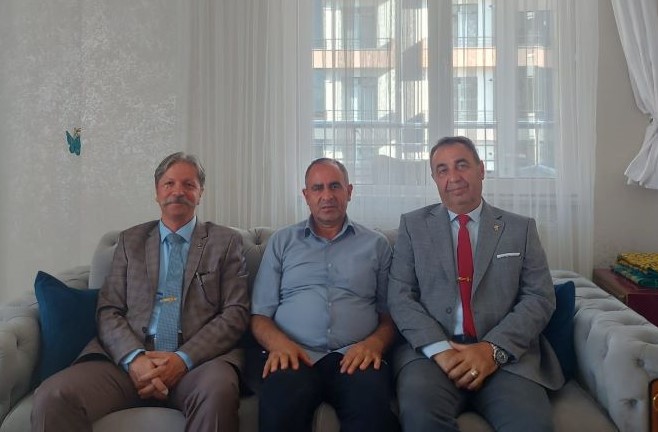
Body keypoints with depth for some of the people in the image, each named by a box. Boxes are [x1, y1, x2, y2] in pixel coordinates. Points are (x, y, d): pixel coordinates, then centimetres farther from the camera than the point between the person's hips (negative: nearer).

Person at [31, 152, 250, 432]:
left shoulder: (226, 242, 10)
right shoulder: (130, 241, 17)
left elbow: (236, 313, 3)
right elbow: (108, 311, 10)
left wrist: (184, 359, -12)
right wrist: (134, 358, -10)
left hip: (198, 359, -2)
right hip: (128, 358, 2)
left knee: (218, 391, -36)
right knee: (51, 396, -24)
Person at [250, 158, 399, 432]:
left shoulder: (376, 245, 15)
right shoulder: (281, 242, 16)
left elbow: (389, 314, 12)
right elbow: (260, 314, 11)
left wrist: (374, 343, -11)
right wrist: (279, 344, -11)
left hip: (354, 357, 1)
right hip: (295, 355, 0)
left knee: (372, 406, -34)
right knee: (279, 409, -34)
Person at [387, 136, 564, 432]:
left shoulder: (520, 229, 12)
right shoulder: (413, 225, 10)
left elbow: (540, 298, 4)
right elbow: (400, 297, 2)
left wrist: (494, 348, -12)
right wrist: (440, 348, -14)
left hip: (505, 354, 1)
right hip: (431, 350, 0)